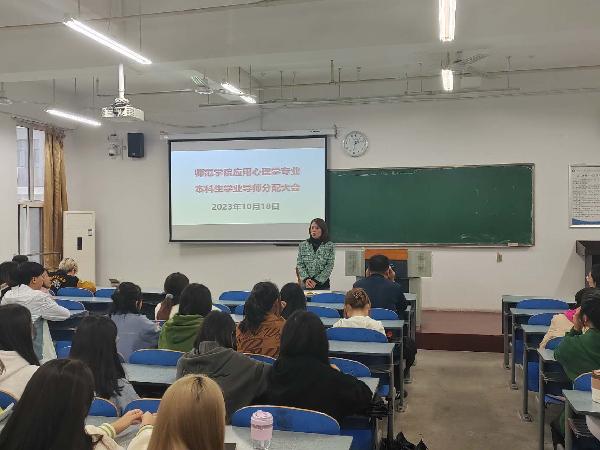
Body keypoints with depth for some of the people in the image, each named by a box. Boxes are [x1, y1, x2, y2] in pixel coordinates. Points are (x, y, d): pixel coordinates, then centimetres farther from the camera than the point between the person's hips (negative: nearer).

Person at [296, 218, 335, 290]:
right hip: (306, 285, 1)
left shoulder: (330, 246, -3)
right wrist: (306, 279, -14)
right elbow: (299, 264, 2)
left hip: (323, 284, -1)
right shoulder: (303, 245, 4)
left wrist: (316, 281, -14)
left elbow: (329, 267, -7)